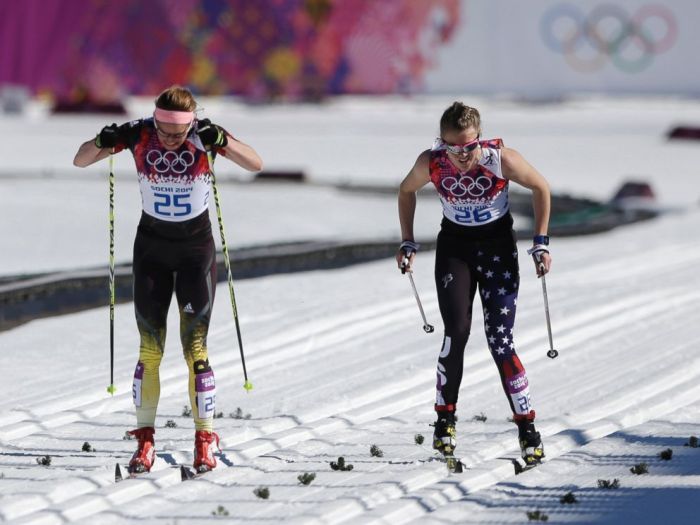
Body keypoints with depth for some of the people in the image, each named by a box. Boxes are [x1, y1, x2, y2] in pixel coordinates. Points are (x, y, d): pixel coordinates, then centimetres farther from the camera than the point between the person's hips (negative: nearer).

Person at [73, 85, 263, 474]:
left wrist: (221, 141, -40)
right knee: (149, 349, -2)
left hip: (197, 248, -1)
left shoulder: (205, 135, -16)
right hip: (151, 248, 1)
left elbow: (256, 165, -24)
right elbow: (80, 161, -8)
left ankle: (205, 440, 3)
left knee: (195, 347, -5)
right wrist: (102, 143, -30)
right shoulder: (138, 135, -14)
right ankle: (145, 440, 5)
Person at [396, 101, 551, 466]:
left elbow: (540, 188, -8)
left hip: (498, 246, -1)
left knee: (500, 340, -10)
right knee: (456, 333, -14)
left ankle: (527, 426, 0)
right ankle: (445, 418, 4)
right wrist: (408, 243, 0)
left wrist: (540, 243, -10)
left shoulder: (502, 158, -25)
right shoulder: (430, 163, -20)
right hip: (454, 245, 1)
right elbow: (406, 191, 2)